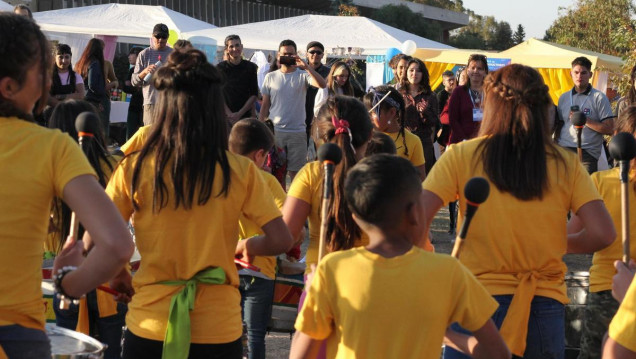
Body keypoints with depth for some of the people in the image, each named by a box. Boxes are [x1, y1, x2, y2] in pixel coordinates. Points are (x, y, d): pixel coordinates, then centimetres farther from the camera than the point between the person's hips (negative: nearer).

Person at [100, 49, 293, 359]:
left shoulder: (134, 169, -7)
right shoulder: (240, 171, -7)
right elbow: (281, 241, -5)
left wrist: (125, 282, 10)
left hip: (149, 327, 0)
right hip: (219, 329, 0)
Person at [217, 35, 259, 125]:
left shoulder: (251, 67, 5)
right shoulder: (220, 68, 4)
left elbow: (254, 95, 5)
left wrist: (239, 114, -5)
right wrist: (229, 113, -9)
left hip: (245, 115, 0)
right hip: (224, 116, 0)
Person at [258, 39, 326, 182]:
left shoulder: (302, 76, 2)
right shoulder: (271, 77, 8)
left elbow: (322, 84, -17)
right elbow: (265, 106, 11)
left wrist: (306, 66, -23)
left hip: (297, 132, -1)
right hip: (275, 131, 1)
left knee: (295, 172, 2)